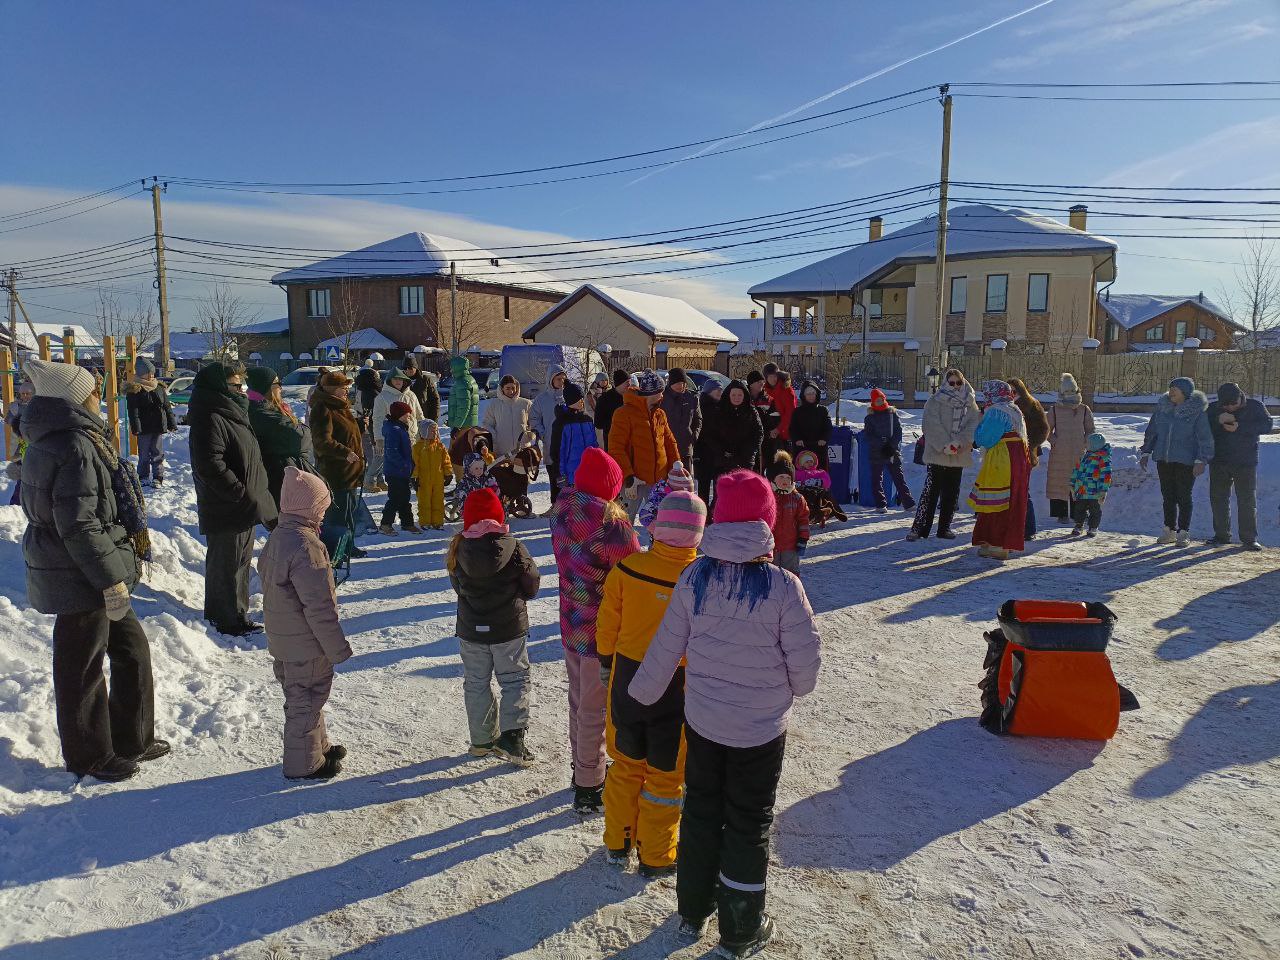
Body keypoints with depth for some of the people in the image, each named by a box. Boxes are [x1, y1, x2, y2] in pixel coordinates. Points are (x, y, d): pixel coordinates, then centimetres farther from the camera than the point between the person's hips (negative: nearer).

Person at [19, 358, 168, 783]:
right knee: (82, 667, 6)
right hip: (81, 577, -10)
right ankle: (88, 756, 23)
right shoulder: (76, 447, -22)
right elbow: (79, 526, -26)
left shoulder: (52, 441, 10)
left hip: (77, 571, 10)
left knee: (131, 648, 18)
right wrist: (111, 580, -21)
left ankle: (132, 739, 30)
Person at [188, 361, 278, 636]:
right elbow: (211, 466, -26)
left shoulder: (233, 414, 16)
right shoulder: (210, 420, -18)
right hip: (226, 511, -11)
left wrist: (258, 498, 19)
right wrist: (245, 497, -24)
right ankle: (231, 620, 11)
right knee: (228, 563, 0)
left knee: (240, 560, 19)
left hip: (244, 508, 11)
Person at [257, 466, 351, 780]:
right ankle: (304, 764, 20)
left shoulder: (277, 536, 4)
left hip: (282, 639, 10)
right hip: (306, 645, -10)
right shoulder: (306, 546, -27)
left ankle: (318, 747, 39)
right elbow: (320, 607, -27)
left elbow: (264, 573, 18)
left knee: (302, 697, 23)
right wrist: (338, 648, -18)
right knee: (306, 701, 6)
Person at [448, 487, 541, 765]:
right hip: (509, 628, -2)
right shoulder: (512, 547, -15)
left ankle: (482, 740, 24)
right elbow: (531, 586, -4)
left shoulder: (458, 549, -9)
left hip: (471, 630, 2)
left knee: (476, 683, 17)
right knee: (515, 680, 11)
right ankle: (511, 736, -2)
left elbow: (458, 587, 3)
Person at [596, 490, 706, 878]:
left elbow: (607, 623, -2)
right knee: (665, 773, 14)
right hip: (678, 686, -2)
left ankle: (617, 844, 34)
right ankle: (655, 857, 28)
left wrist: (606, 663, 14)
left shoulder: (627, 568, -13)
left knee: (626, 763, 21)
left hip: (628, 678, 3)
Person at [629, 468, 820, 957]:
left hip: (702, 719, 3)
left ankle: (693, 912, 38)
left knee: (700, 812, 21)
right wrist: (795, 688, 9)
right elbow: (805, 660, -14)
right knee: (748, 824, 14)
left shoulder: (694, 577, -13)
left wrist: (642, 692, 11)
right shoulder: (783, 586, -22)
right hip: (761, 728, -3)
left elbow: (666, 646, -5)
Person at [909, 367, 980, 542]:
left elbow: (974, 424, -3)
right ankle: (919, 528, -3)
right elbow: (933, 426, -12)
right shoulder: (934, 402, -3)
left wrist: (960, 442, -19)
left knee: (952, 494, 10)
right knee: (930, 492, -7)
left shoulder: (970, 403, 9)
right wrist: (945, 445, -23)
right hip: (936, 454, -4)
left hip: (959, 456, 4)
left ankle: (944, 528, 20)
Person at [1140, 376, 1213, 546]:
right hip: (1163, 459, 5)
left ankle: (1184, 532, 10)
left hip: (1185, 461, -5)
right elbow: (1152, 430, 15)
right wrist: (1146, 452, 13)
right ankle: (1170, 530, 19)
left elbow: (1205, 438, -9)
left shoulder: (1198, 411, -9)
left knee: (1183, 497, 0)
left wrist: (1201, 460, -15)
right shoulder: (1163, 407, 5)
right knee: (1168, 496, 10)